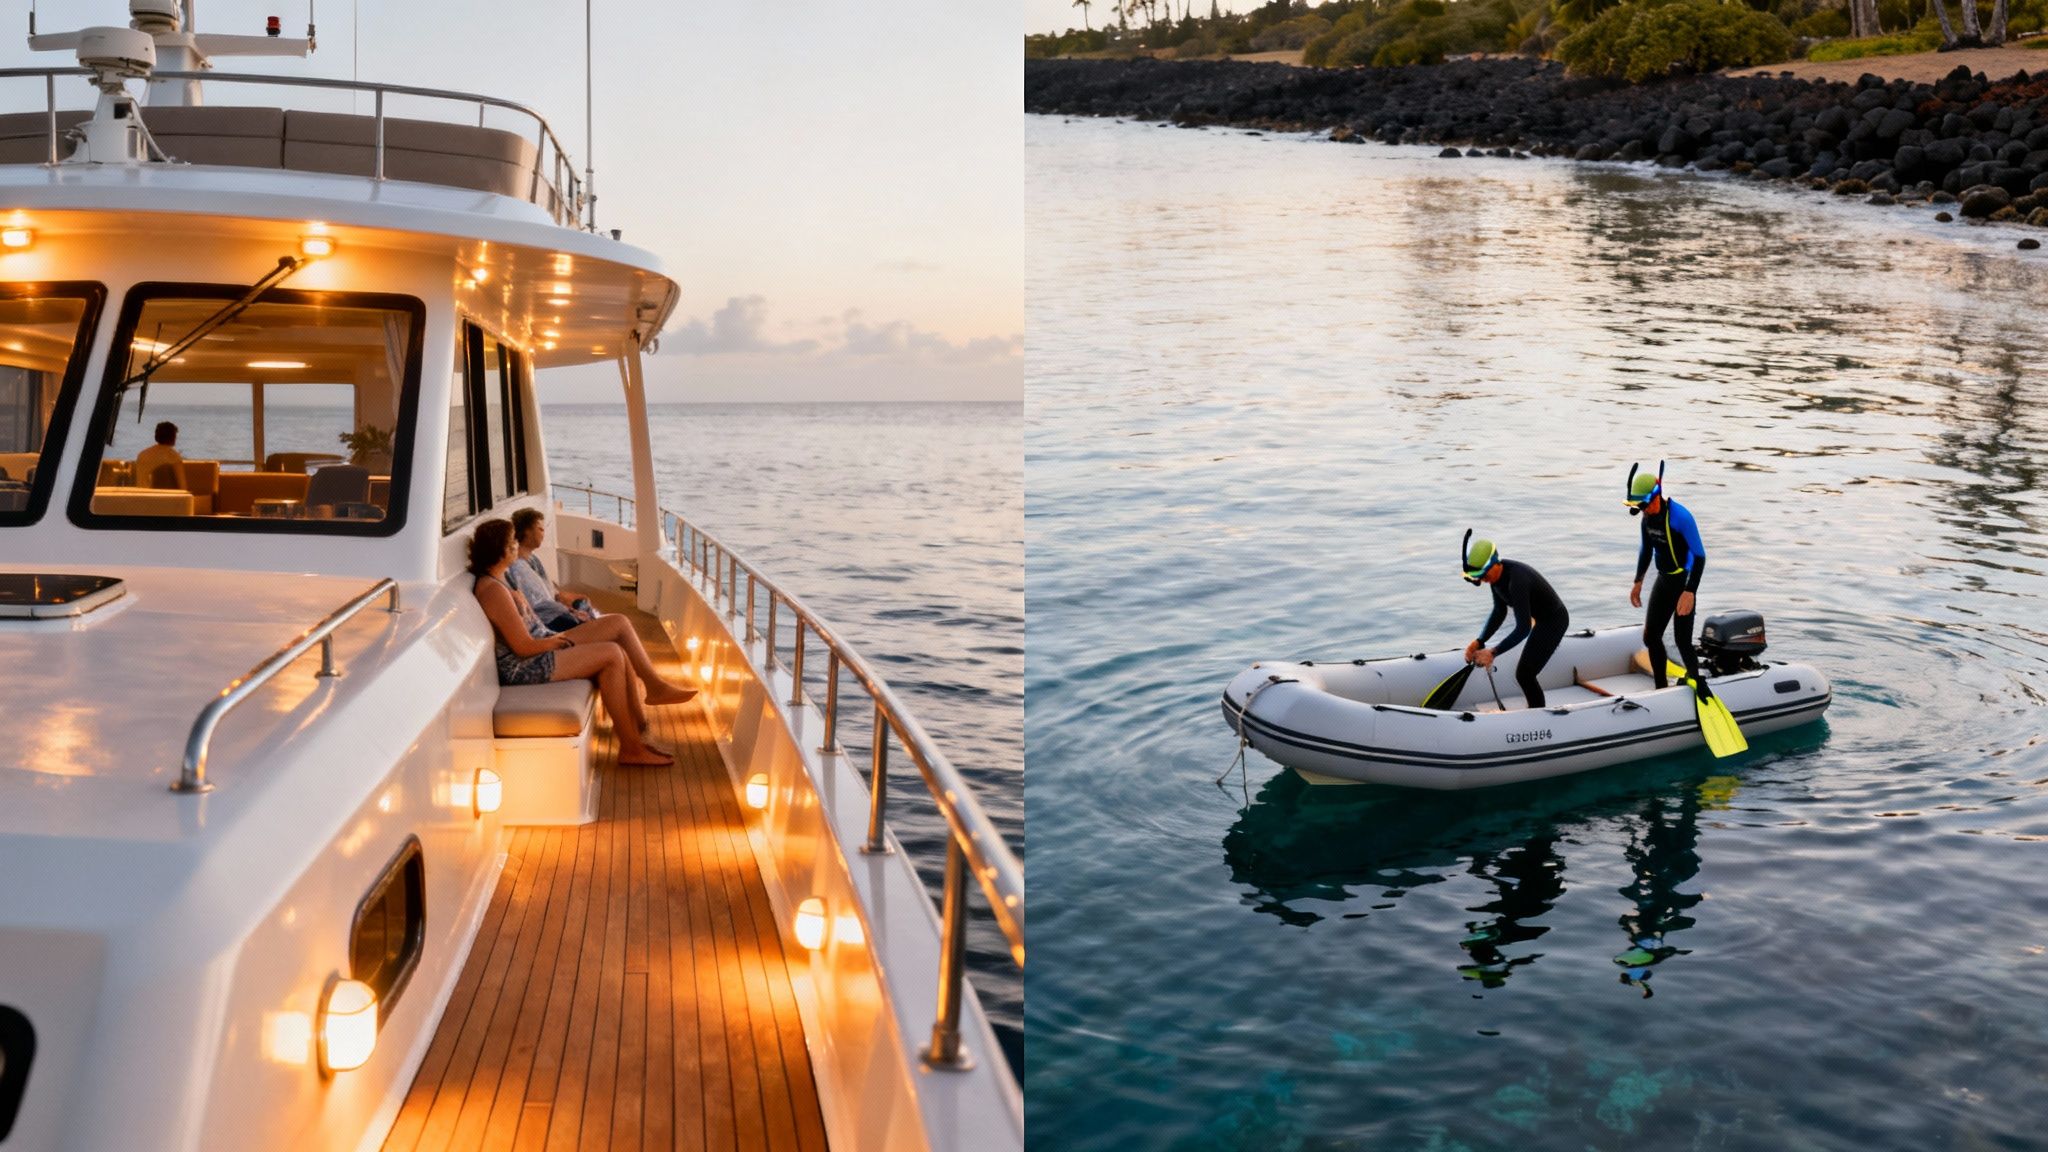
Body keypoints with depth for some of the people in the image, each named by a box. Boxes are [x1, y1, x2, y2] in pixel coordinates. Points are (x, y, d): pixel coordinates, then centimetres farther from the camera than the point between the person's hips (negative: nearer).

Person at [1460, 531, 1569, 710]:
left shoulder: (1517, 579, -35)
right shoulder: (1496, 574, -8)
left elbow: (1523, 628, -36)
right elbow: (1500, 612, 0)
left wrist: (1493, 653, -37)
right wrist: (1479, 642, -11)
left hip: (1554, 621, -9)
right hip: (1543, 620, 9)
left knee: (1524, 675, -12)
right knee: (1525, 673, 17)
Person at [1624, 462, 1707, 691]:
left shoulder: (1680, 516, -23)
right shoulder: (1648, 516, 1)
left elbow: (1699, 556, -22)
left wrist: (1690, 593, -28)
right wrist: (1638, 582, 21)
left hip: (1684, 583, -8)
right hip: (1664, 580, 8)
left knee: (1682, 641, -5)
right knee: (1650, 637, 9)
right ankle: (1662, 689, 23)